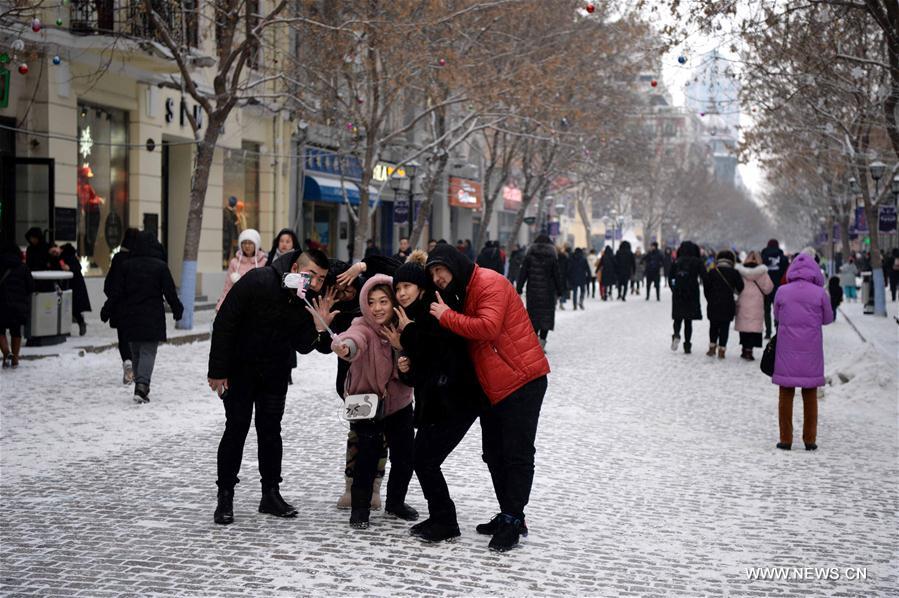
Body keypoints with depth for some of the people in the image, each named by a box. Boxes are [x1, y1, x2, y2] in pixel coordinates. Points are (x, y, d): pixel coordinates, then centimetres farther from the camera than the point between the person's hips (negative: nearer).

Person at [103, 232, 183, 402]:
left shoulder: (126, 265, 1)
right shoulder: (160, 266, -4)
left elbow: (116, 291, 0)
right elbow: (170, 292, -1)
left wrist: (107, 310, 9)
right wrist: (177, 310, 12)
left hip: (130, 317, 2)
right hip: (153, 317, -2)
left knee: (136, 353, 14)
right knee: (148, 352, -3)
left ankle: (141, 387, 15)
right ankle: (142, 384, -23)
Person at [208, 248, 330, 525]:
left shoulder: (311, 302, -11)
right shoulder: (257, 282, -25)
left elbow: (303, 347, -8)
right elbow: (224, 323, -20)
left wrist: (317, 325, -29)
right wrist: (217, 371, -19)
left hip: (275, 373, 4)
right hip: (239, 369, -4)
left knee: (271, 430, 7)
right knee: (236, 429, -4)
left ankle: (271, 495, 16)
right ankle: (225, 497, 4)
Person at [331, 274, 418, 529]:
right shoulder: (363, 327, -21)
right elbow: (355, 338, -47)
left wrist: (401, 346, -26)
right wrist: (345, 347, -70)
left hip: (399, 402, 4)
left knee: (406, 456, 7)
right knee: (368, 453, -16)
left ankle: (396, 501, 31)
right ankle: (360, 508, 2)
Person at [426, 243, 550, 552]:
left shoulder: (489, 283, -15)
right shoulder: (462, 293, 15)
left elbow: (488, 328, -28)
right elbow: (463, 338, 13)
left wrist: (446, 316, -18)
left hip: (522, 379, -10)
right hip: (492, 387, 11)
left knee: (517, 453, -6)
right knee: (494, 453, 14)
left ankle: (512, 521, -3)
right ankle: (508, 517, 22)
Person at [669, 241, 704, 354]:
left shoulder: (676, 262, 3)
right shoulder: (697, 262, -2)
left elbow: (670, 279, 5)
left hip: (678, 295, 1)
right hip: (692, 295, -1)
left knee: (678, 318, 12)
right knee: (688, 321, 5)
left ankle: (676, 335, -17)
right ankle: (687, 345, 3)